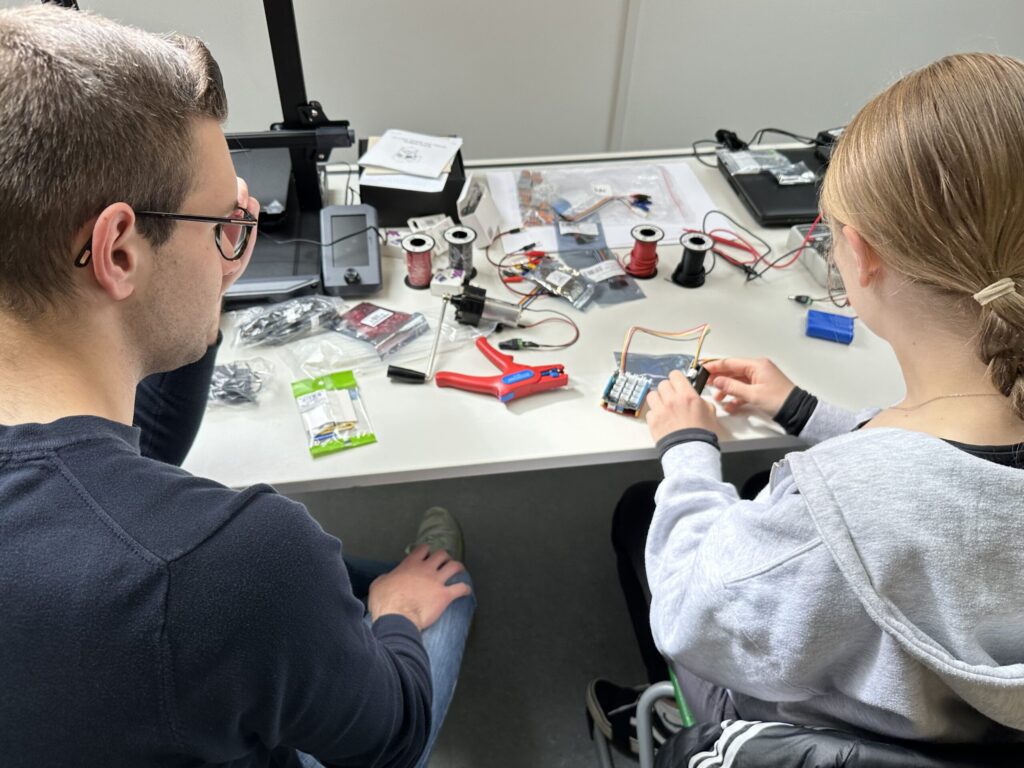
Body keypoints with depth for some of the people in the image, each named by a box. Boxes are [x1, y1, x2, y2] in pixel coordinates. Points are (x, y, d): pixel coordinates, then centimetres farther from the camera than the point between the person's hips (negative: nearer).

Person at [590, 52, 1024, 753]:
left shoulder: (829, 502, -45)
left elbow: (691, 620, -24)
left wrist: (689, 450, -11)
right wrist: (804, 415, 4)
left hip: (789, 729, -5)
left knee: (639, 508, 15)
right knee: (754, 496, 22)